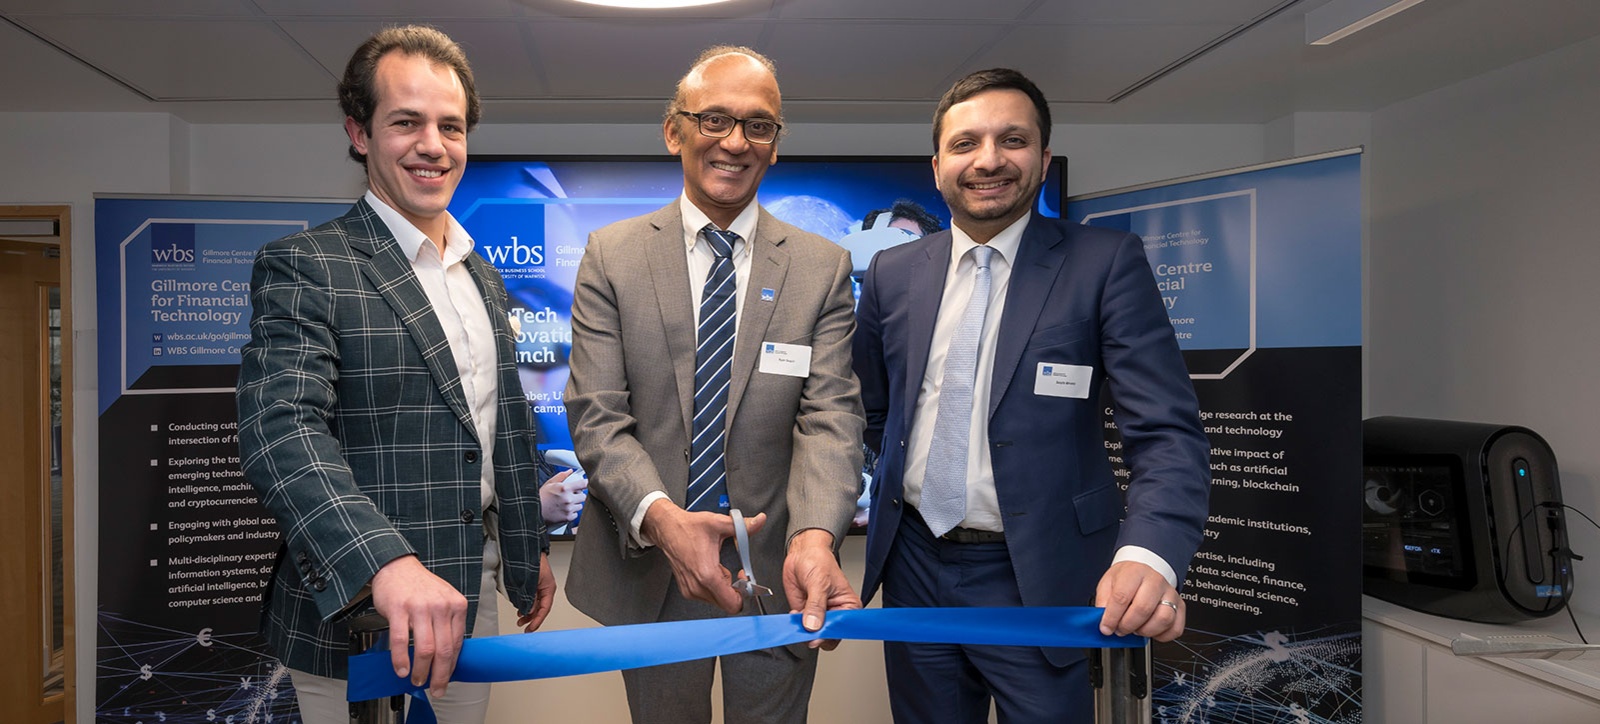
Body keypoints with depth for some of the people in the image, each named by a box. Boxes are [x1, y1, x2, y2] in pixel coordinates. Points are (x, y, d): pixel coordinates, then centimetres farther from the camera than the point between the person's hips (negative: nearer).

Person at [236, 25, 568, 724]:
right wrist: (386, 563, -39)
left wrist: (530, 548, 19)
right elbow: (282, 429, -25)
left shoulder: (483, 278, 12)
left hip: (472, 595, 6)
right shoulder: (302, 267, -11)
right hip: (357, 616, -6)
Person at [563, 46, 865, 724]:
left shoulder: (824, 267, -1)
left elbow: (831, 417, -11)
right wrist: (660, 517, -28)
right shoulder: (611, 255, -2)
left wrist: (815, 538, -30)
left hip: (779, 573, 0)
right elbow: (596, 414, -9)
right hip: (647, 569, 0)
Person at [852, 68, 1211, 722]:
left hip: (1037, 577, -3)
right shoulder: (893, 273, 3)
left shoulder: (1107, 264, -9)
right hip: (915, 566, 4)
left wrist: (1147, 556, -32)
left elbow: (1168, 433, -17)